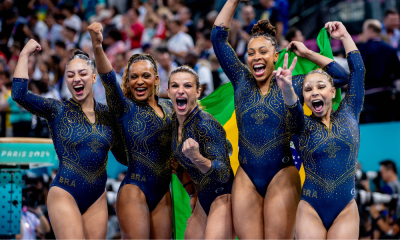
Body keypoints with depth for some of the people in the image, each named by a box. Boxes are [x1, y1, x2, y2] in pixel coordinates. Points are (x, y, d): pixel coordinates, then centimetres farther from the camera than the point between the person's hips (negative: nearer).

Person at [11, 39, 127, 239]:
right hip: (64, 194, -4)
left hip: (97, 199, 4)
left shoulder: (107, 114, 9)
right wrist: (25, 54, -9)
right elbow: (19, 94, -17)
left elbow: (123, 156, 19)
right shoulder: (58, 111, -1)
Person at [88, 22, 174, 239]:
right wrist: (97, 48, -35)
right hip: (134, 189, -5)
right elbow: (108, 79, -19)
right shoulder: (125, 108, -1)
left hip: (163, 193, 5)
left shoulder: (169, 108, 14)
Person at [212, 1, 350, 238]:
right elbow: (218, 37, 6)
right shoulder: (242, 81, 9)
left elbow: (341, 76, 4)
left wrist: (307, 53, 6)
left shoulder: (292, 85, 5)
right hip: (246, 178, 2)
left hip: (282, 175, -2)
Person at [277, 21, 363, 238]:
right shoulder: (301, 125, 4)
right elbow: (293, 108, -19)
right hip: (311, 210, -1)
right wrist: (287, 89, -41)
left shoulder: (348, 115, 10)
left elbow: (358, 70, 9)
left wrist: (344, 36, 12)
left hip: (346, 211, 1)